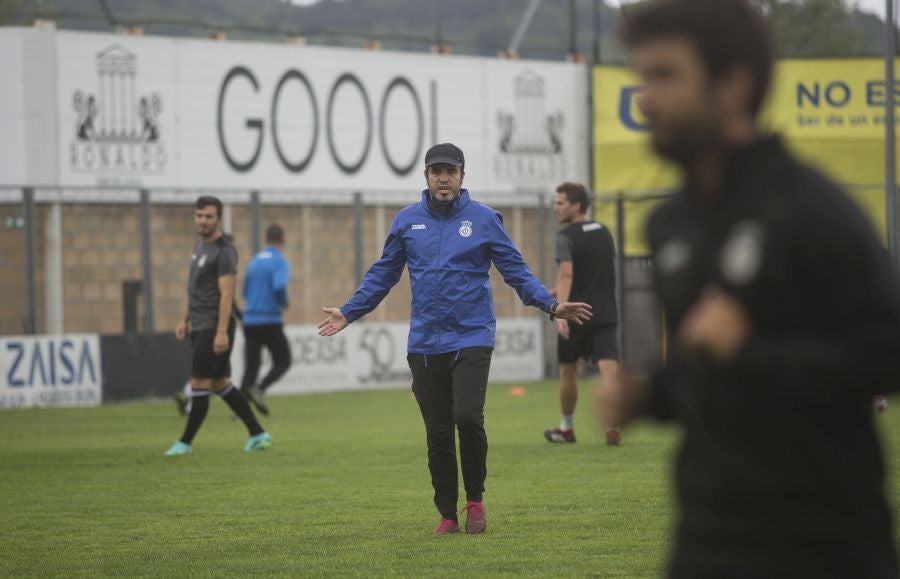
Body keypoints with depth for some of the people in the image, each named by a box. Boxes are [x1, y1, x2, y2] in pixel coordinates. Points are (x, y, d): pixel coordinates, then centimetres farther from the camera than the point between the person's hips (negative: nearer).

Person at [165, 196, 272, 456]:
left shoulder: (224, 251, -14)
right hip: (200, 327, 10)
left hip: (213, 329, -10)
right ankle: (258, 434, 14)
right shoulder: (201, 247, 15)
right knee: (221, 384, 11)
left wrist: (222, 332, -24)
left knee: (200, 384, -5)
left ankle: (185, 442, 2)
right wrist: (186, 320, 23)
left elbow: (226, 294, -19)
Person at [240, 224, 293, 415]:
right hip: (270, 320, -6)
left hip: (249, 321, 6)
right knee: (282, 361, 8)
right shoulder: (280, 262, -7)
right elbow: (279, 287, -22)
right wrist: (284, 303, -3)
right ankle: (260, 389, -16)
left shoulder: (254, 261, 13)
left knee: (251, 366, 8)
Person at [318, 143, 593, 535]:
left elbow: (516, 270, 3)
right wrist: (349, 313, 14)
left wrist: (551, 306, -7)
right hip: (424, 345, 3)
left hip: (471, 338, -3)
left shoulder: (483, 219, 1)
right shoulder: (407, 221, 8)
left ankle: (475, 498, 4)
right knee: (438, 433, 4)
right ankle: (447, 515, 14)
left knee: (468, 417, -18)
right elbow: (382, 275, 17)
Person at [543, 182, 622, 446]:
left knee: (568, 371, 14)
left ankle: (566, 428, 27)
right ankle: (613, 426, -22)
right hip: (606, 313, 4)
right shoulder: (605, 233, 13)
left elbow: (566, 273, -22)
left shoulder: (566, 237, -9)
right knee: (608, 369, -7)